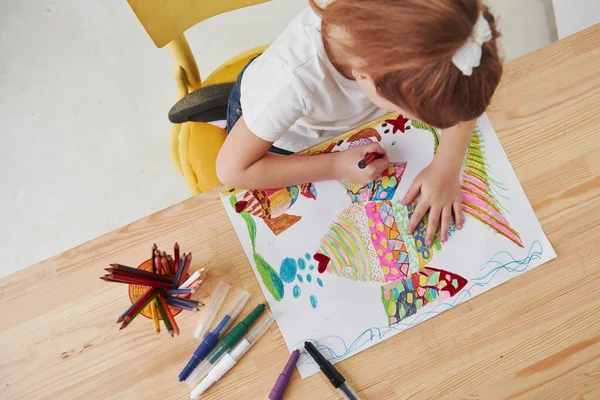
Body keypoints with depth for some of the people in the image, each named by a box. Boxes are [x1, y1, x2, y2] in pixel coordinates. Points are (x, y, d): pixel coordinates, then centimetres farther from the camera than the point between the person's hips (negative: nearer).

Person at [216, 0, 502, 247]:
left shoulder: (408, 29, -36)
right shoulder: (291, 80, -47)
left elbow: (462, 92, -23)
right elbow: (231, 170, -36)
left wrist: (447, 167, -37)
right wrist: (336, 167, -38)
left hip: (335, 112, 3)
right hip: (285, 137, -3)